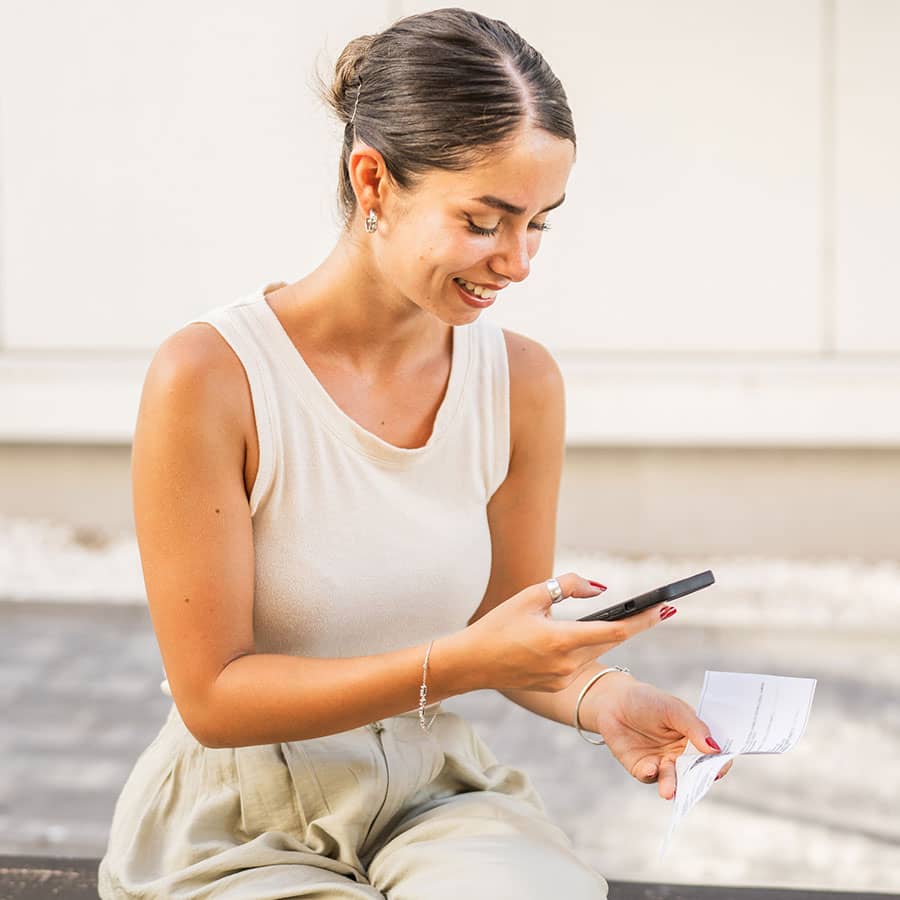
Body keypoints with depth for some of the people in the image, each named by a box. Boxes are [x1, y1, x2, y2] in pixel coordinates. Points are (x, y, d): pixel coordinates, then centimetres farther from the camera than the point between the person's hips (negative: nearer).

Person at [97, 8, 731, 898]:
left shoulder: (521, 381, -2)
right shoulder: (208, 376, -17)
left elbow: (509, 641, 8)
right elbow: (213, 697, -15)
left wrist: (598, 696, -14)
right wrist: (462, 662, -26)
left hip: (435, 793, 3)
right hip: (244, 829, -3)